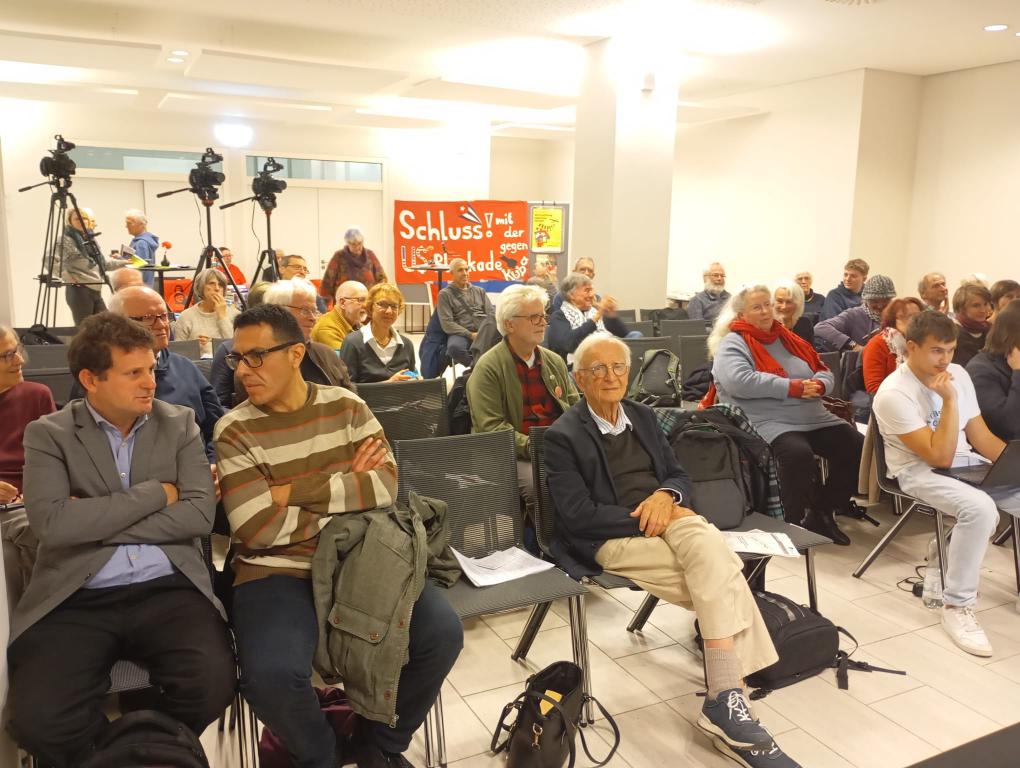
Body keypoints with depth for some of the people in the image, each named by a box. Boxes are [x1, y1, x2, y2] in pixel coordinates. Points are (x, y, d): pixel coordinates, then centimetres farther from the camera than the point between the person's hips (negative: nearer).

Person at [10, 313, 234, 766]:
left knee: (213, 683, -24)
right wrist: (156, 493, -7)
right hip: (78, 599, 0)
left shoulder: (179, 423, 10)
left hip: (168, 589, 1)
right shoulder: (48, 434, 6)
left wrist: (95, 522, -7)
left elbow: (200, 513, -2)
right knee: (38, 719, -24)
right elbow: (52, 523, -11)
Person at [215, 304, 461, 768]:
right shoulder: (235, 431, -5)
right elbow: (256, 529, -15)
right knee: (271, 674, -29)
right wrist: (348, 490, -10)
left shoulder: (346, 406, 2)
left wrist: (294, 490, -13)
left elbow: (386, 487, -9)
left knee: (442, 633, -16)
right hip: (277, 571, -2)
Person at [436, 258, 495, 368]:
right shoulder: (445, 294, 10)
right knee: (454, 347, -39)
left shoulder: (479, 291, 23)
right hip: (461, 334, -3)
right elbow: (447, 324, -1)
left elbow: (491, 314, 16)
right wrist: (470, 335, -13)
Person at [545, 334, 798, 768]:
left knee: (710, 547, -29)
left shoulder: (642, 416, 17)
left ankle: (726, 700, -26)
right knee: (721, 579, -26)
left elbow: (680, 475, 16)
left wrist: (666, 496, -8)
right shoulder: (563, 436, -3)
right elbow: (578, 516, -10)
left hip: (670, 518, 5)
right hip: (613, 538, -5)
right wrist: (644, 517, -14)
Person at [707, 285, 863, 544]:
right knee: (798, 453, -34)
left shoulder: (788, 338, 20)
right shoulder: (732, 344, -1)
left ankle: (823, 513, 7)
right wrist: (793, 387, -17)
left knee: (858, 446, -10)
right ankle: (793, 521, -12)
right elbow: (738, 381, -21)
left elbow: (825, 371, 21)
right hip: (767, 422, -7)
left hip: (815, 418, 7)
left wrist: (818, 385, -6)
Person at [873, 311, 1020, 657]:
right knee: (980, 508, -34)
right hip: (921, 471, -7)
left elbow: (981, 437, 8)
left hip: (967, 463, 7)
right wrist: (949, 400, -23)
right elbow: (939, 457, -22)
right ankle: (957, 606, -20)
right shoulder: (894, 394, -18)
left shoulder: (958, 374, 3)